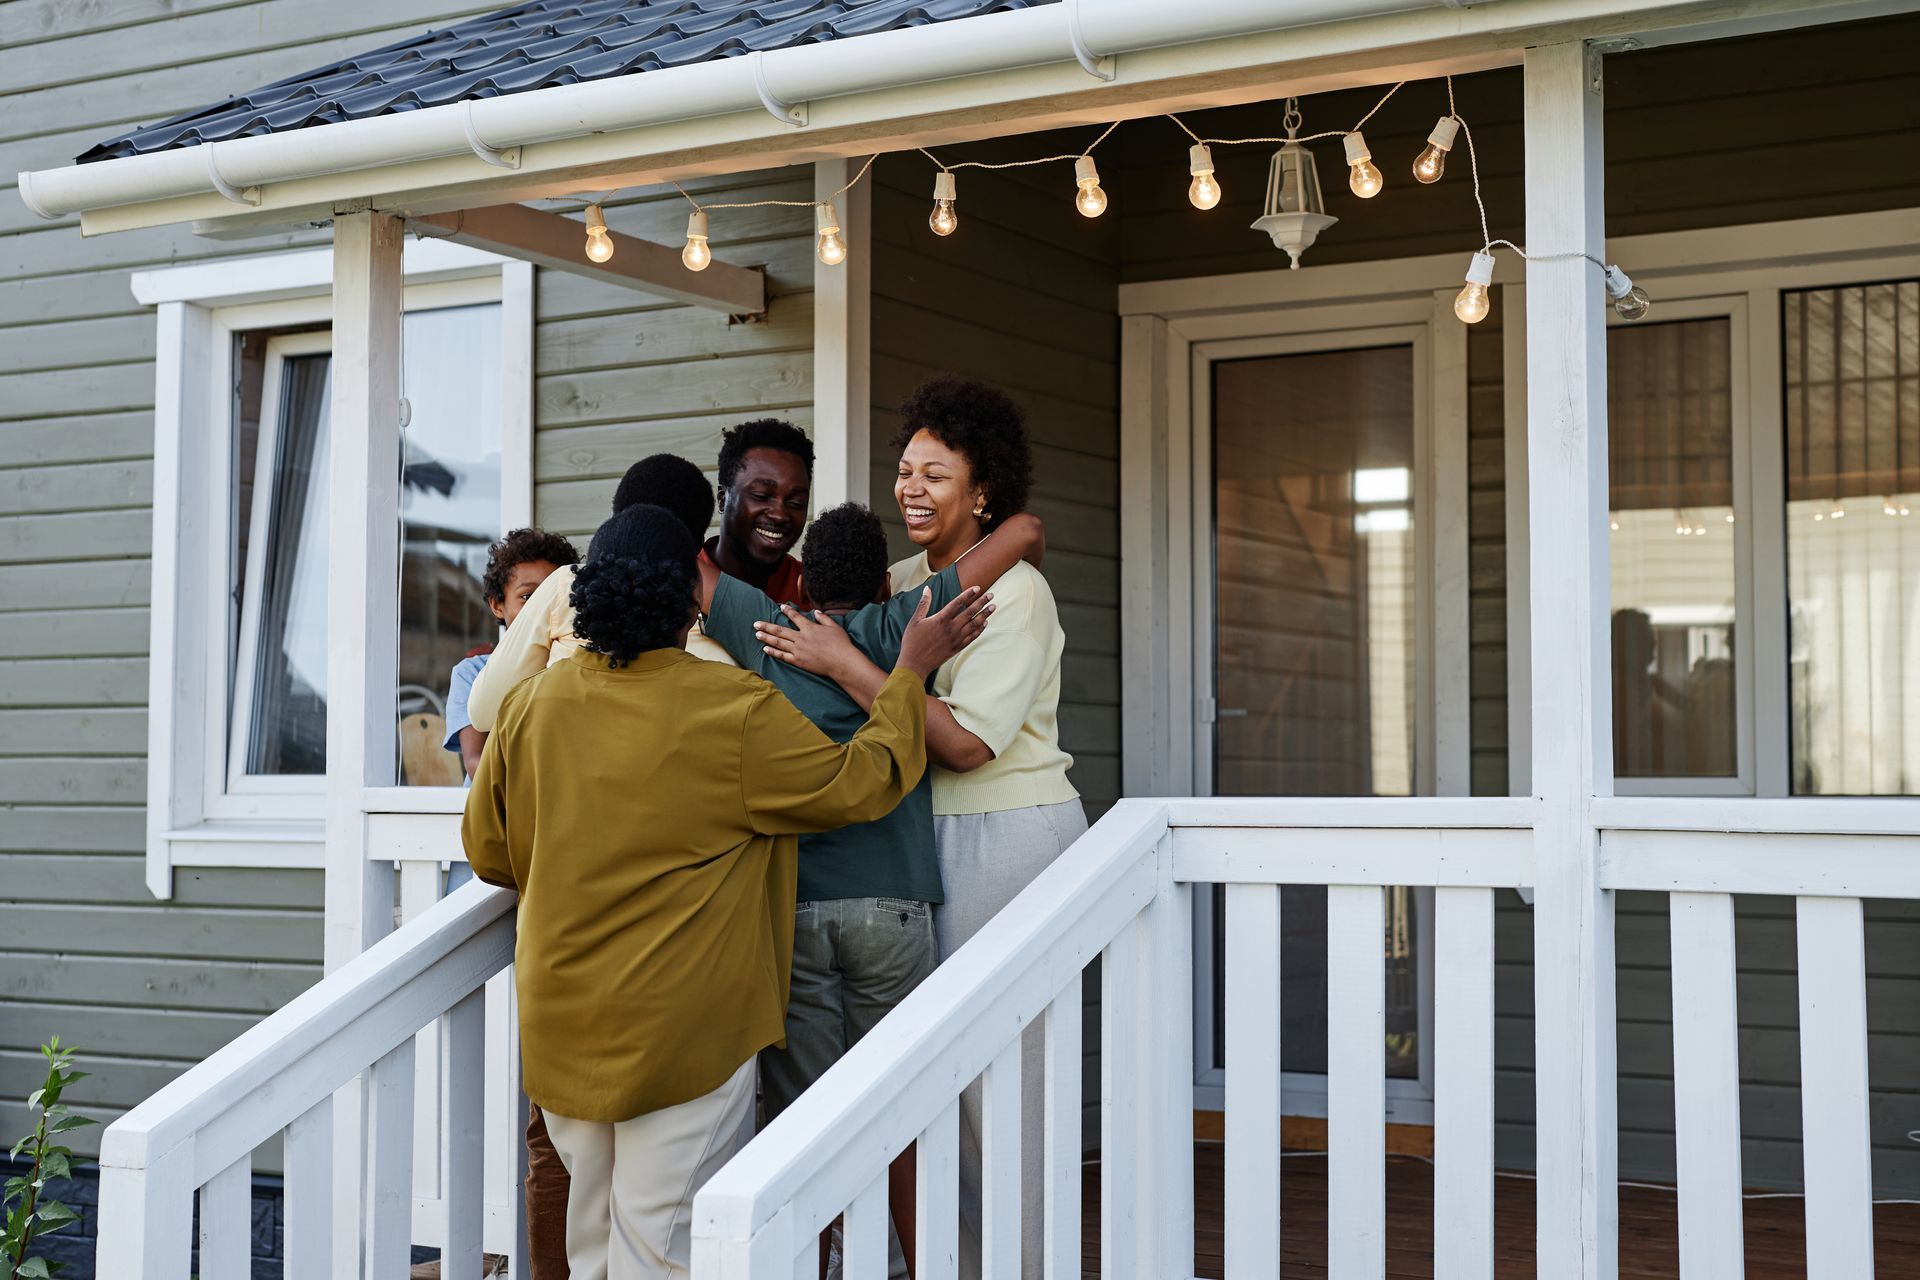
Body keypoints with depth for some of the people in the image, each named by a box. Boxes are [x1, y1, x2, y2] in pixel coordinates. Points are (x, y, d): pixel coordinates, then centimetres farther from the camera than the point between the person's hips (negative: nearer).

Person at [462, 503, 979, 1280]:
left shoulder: (530, 705, 0)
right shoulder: (736, 712, -14)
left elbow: (489, 852, 11)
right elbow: (862, 784, -3)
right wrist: (909, 673, 9)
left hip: (559, 1026, 5)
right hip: (681, 1032, -5)